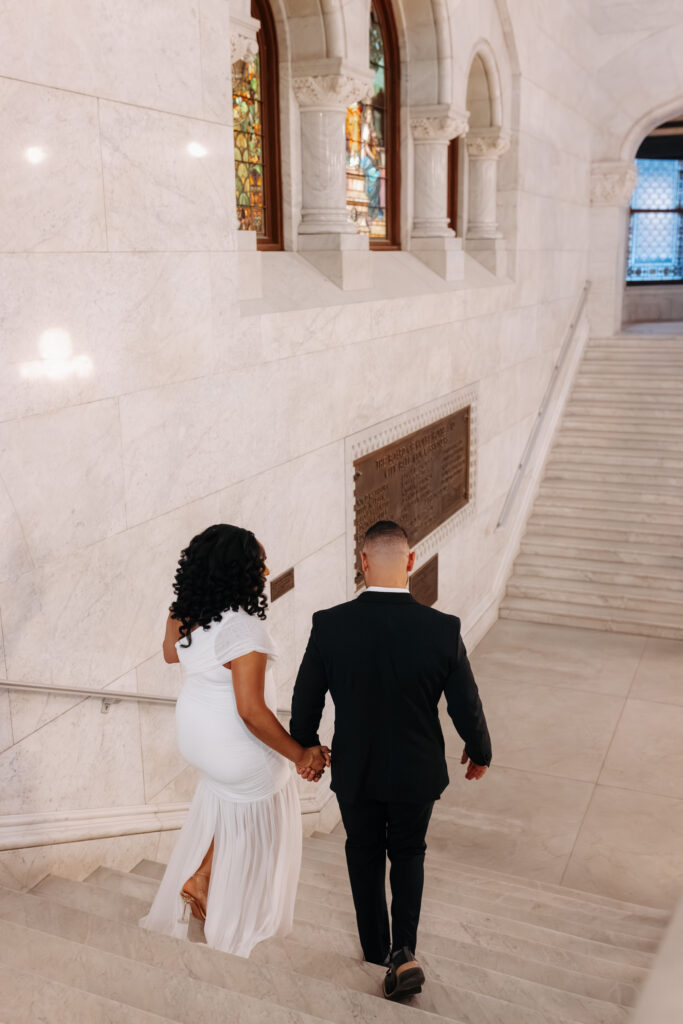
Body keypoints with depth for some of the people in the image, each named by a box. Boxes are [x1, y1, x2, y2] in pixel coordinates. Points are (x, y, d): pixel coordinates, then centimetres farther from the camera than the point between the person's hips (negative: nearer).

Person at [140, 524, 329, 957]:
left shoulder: (182, 614, -8)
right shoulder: (244, 630, -32)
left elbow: (171, 654, 13)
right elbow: (251, 711, -31)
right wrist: (299, 754, -22)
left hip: (196, 733, 7)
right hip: (239, 746, -7)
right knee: (253, 828, 18)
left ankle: (199, 876, 33)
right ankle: (239, 926, 38)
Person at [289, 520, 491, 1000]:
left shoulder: (329, 626, -21)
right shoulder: (442, 629, -22)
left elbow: (305, 704, -8)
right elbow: (466, 706, -10)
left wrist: (306, 749, 12)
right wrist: (479, 751, 10)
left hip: (354, 773, 0)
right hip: (417, 772, 0)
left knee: (365, 858, 24)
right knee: (408, 854, 25)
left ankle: (377, 956, 40)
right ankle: (404, 951, 10)